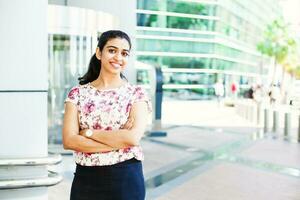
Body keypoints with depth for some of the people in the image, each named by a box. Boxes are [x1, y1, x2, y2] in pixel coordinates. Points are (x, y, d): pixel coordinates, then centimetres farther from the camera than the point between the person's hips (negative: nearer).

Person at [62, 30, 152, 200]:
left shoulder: (137, 94, -3)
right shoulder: (78, 94, 0)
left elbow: (133, 137, -17)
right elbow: (69, 141, -10)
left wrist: (89, 132, -11)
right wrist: (119, 141, -16)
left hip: (126, 179, -1)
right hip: (86, 180, 1)